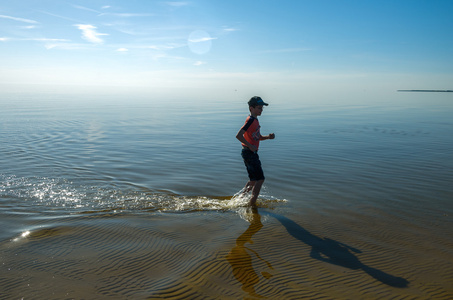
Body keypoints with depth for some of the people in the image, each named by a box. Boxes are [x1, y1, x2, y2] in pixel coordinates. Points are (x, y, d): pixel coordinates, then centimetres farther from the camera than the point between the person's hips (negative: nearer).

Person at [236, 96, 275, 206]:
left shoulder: (255, 120, 14)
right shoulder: (250, 120, -16)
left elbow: (258, 137, 24)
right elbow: (238, 136, -25)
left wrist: (268, 137, 6)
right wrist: (250, 146, -24)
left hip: (252, 153, 10)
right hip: (249, 153, -10)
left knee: (254, 180, 18)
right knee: (260, 179, -8)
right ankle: (252, 203, -2)